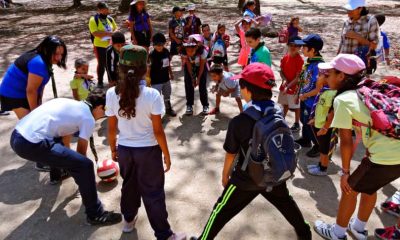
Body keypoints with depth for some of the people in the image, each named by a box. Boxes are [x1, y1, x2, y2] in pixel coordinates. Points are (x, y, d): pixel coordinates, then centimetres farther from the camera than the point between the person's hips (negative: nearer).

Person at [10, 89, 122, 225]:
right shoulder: (88, 119, 0)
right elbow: (81, 150, 9)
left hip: (16, 136, 9)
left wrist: (67, 158, 46)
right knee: (85, 165, -8)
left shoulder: (70, 103, 22)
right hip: (31, 145, -9)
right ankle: (95, 215, 4)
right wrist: (83, 170, 28)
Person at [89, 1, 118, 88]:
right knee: (101, 64, 4)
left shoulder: (110, 18, 4)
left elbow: (116, 28, 13)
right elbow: (95, 33, -25)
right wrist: (108, 33, -27)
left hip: (110, 45, 5)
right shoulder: (93, 20, -15)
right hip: (100, 46, -5)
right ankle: (100, 82, 19)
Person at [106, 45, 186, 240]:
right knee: (153, 192, 9)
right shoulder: (152, 95, -19)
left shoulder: (112, 94, -10)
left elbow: (112, 129, -2)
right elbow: (158, 131, -14)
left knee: (129, 186, 25)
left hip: (124, 149, 4)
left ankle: (128, 220, 48)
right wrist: (166, 154, -1)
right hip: (148, 150, -3)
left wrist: (113, 149, 15)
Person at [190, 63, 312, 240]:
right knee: (286, 202, 32)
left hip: (246, 179, -5)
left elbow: (231, 154, -11)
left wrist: (225, 175, 8)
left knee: (221, 211, 13)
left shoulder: (239, 122, -24)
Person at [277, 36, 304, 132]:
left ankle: (297, 124, 25)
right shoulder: (285, 57, 0)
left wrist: (288, 86, -22)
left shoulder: (300, 60, -18)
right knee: (285, 104, 22)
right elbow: (281, 71, 6)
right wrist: (284, 80, -13)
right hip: (284, 86, 6)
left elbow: (298, 77, -18)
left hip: (294, 87, -6)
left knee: (296, 106, 9)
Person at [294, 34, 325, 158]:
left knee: (310, 124, 6)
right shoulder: (309, 62, -2)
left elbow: (318, 89, -28)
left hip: (312, 102, -9)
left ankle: (319, 147, 26)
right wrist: (300, 95, 11)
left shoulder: (318, 65, -28)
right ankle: (305, 140, 48)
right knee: (304, 120, 25)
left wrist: (304, 96, -15)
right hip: (304, 100, 9)